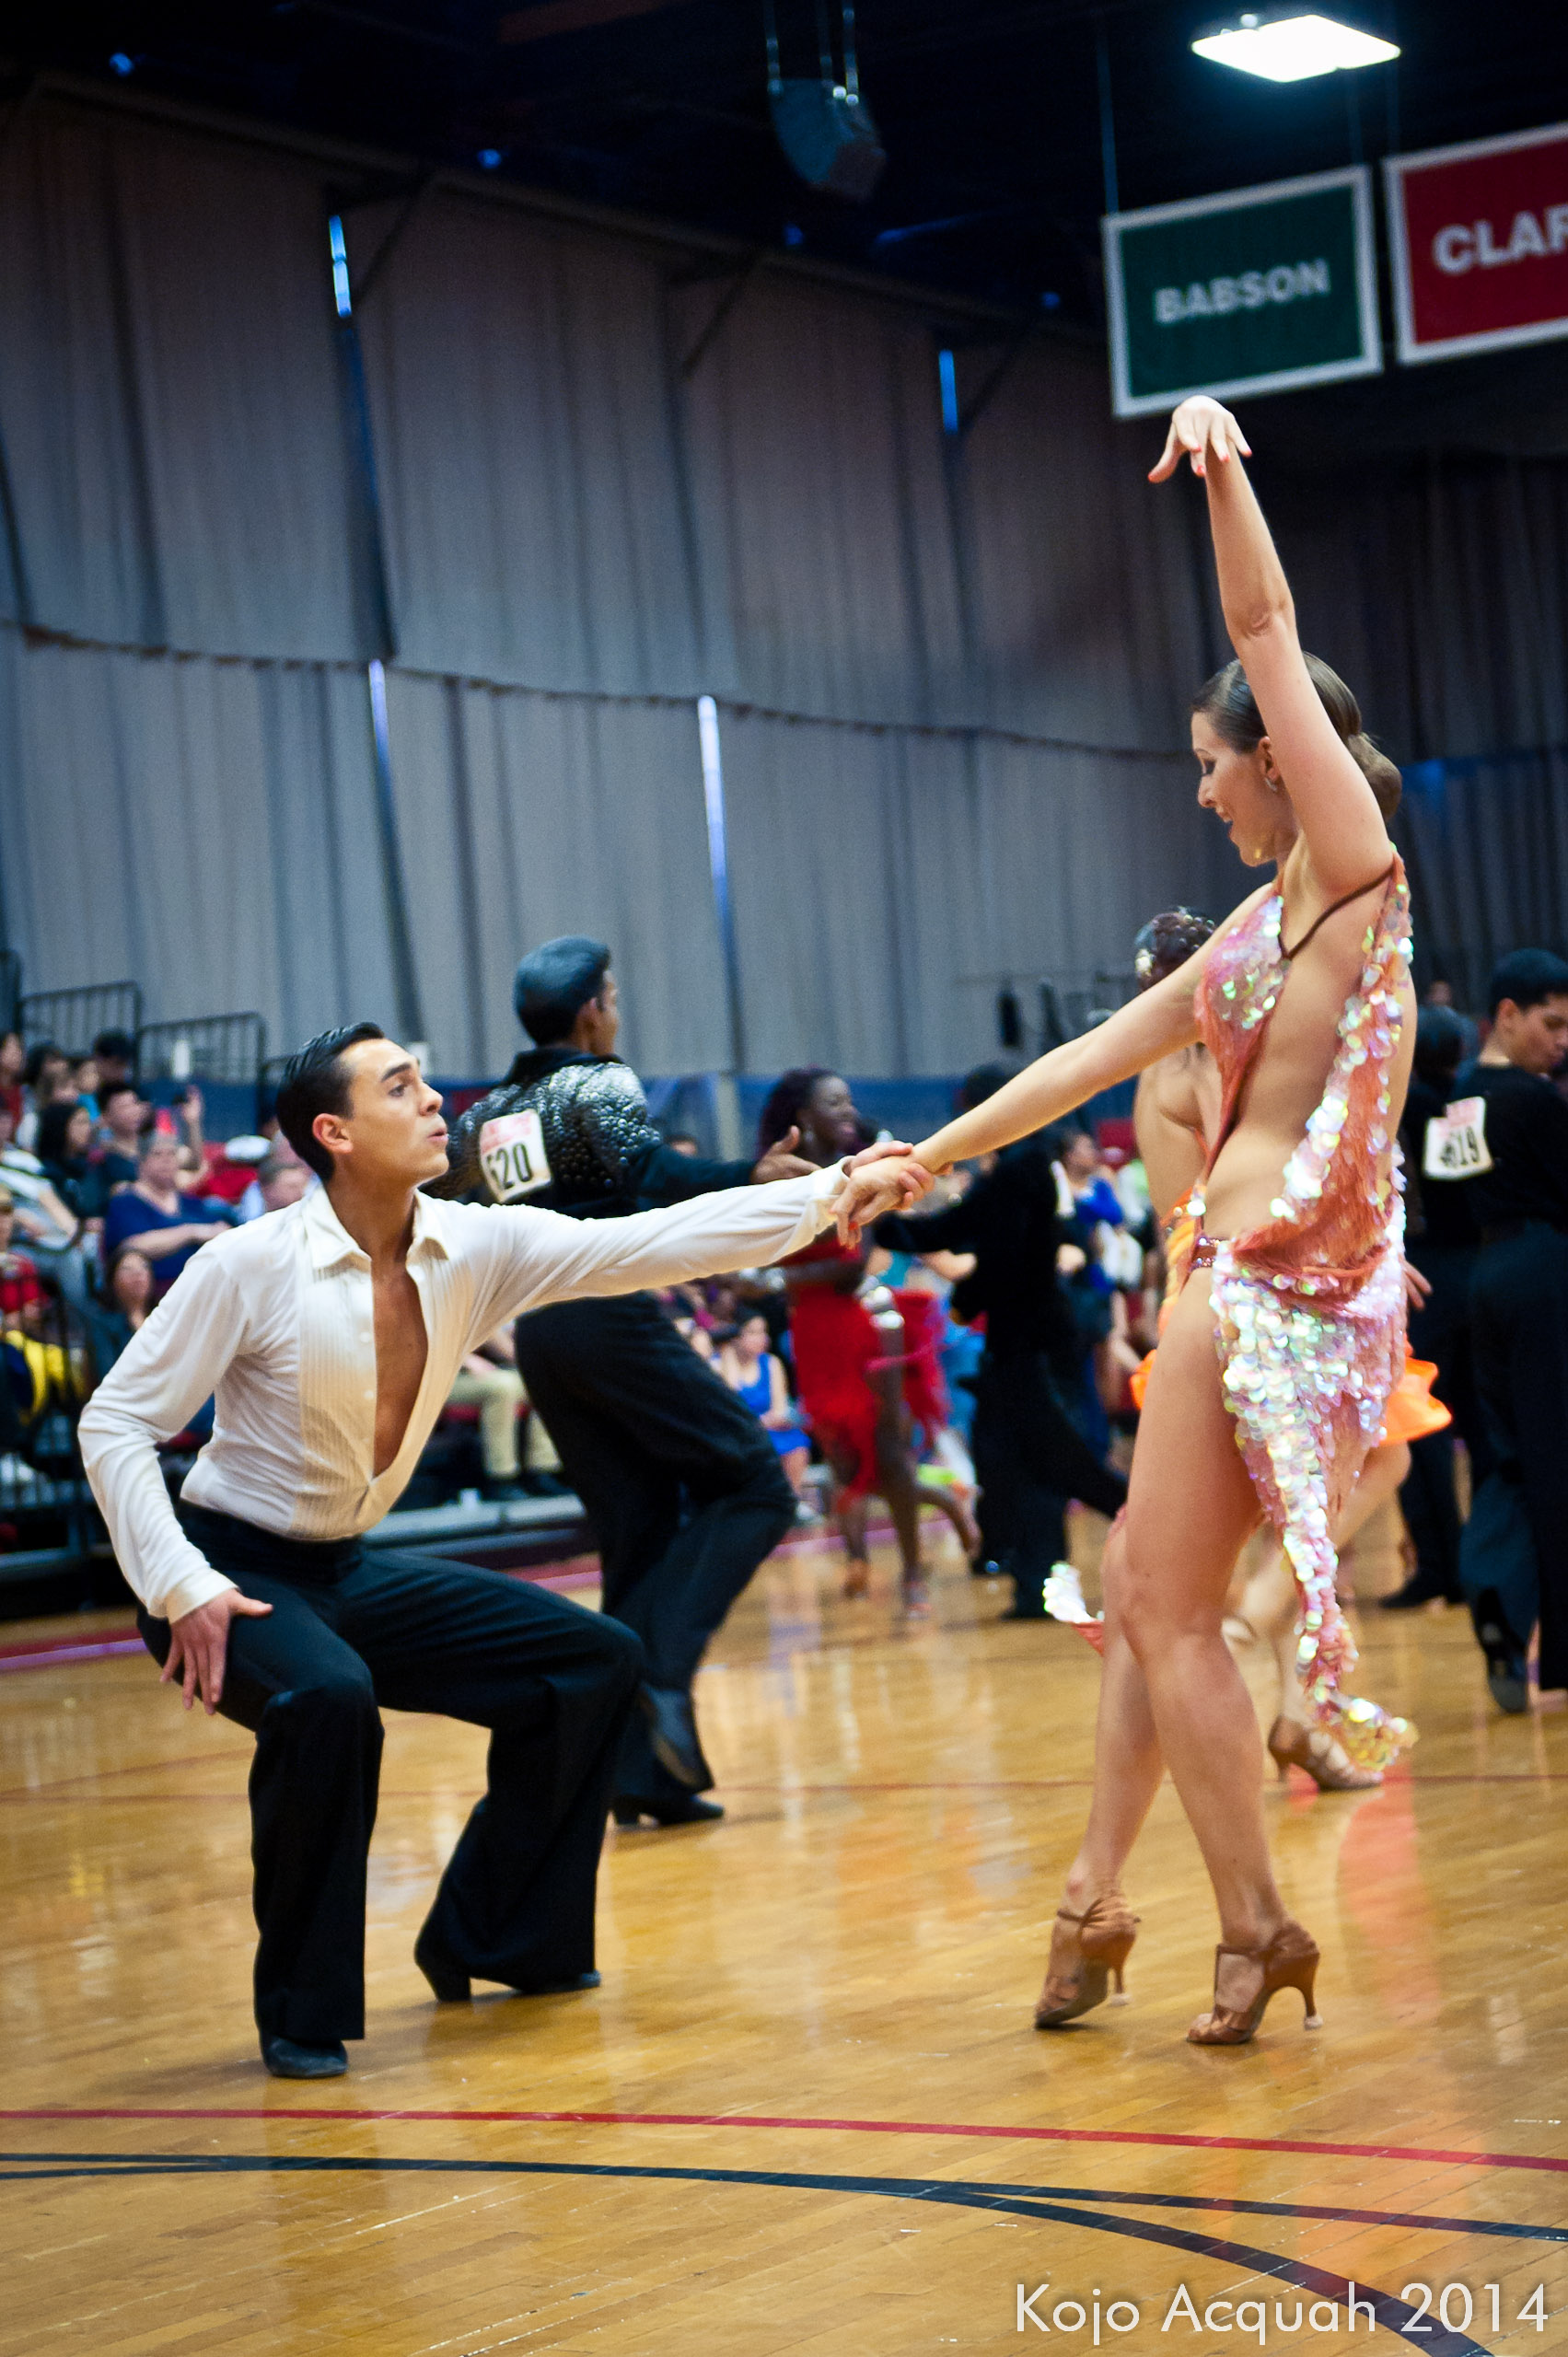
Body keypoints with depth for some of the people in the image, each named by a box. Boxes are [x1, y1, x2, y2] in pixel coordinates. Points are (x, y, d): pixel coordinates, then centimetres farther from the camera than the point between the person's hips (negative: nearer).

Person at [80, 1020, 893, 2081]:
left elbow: (651, 1244, -10)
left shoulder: (474, 1250, -5)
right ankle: (304, 2018, -18)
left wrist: (834, 1192, -17)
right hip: (235, 1575, -7)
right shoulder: (251, 1265, -20)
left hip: (351, 1573, 7)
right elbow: (115, 1424, -17)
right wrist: (181, 1587, -26)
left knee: (597, 1662, 4)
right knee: (329, 1698, -37)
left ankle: (490, 1947, 15)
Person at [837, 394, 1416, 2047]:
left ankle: (1254, 1927, 2)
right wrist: (930, 1158, 27)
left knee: (1167, 1605, -4)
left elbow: (1267, 633, -13)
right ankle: (1098, 1896, 17)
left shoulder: (1354, 865, -4)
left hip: (1276, 1277, -9)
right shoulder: (1267, 919, 20)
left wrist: (1226, 470, -17)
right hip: (1255, 1277, 9)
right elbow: (1098, 1054, 24)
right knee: (1153, 1601, 12)